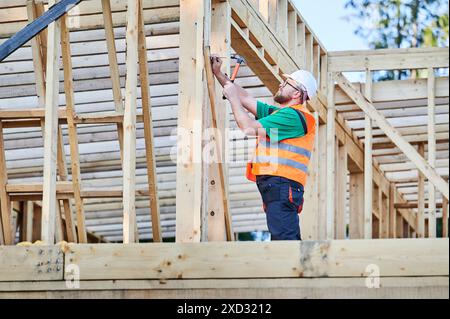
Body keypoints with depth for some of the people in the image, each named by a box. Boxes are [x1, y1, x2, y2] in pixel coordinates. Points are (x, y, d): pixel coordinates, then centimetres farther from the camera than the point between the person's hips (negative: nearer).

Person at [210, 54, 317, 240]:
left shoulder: (293, 115, -7)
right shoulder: (278, 113, 25)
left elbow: (249, 129, -10)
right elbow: (246, 99, 28)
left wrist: (232, 98, 1)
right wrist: (218, 74, 25)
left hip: (281, 184, -11)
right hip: (275, 185, 11)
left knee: (284, 238, -21)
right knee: (289, 240, 9)